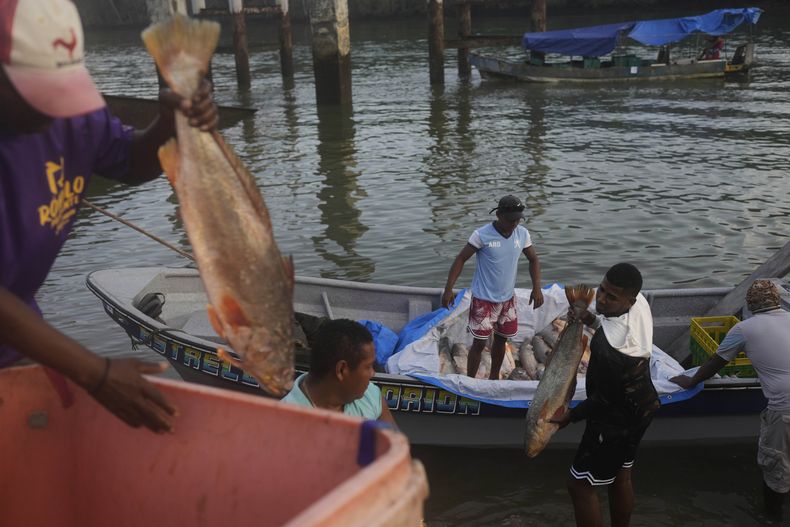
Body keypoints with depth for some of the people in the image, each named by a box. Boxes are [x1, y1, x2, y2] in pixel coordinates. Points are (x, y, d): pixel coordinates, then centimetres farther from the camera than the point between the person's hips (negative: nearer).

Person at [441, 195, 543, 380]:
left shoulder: (523, 234, -5)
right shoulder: (482, 235, -19)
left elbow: (533, 260, 8)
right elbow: (461, 259, -13)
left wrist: (536, 288, -4)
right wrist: (448, 289, -18)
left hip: (508, 298, 5)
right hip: (484, 299, -5)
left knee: (501, 339, 18)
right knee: (480, 342, 0)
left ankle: (494, 378, 37)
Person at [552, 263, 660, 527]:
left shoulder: (610, 347, -37)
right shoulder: (639, 302, -13)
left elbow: (605, 400, -23)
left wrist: (570, 416, -9)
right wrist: (591, 320, -3)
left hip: (616, 420, -9)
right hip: (641, 407, 9)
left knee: (580, 485, 7)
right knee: (621, 477, 25)